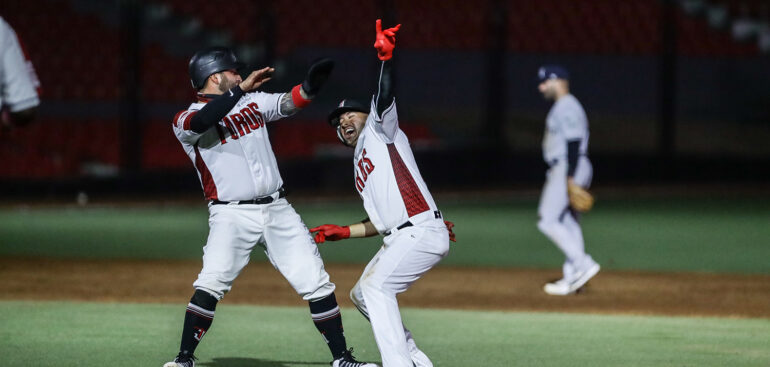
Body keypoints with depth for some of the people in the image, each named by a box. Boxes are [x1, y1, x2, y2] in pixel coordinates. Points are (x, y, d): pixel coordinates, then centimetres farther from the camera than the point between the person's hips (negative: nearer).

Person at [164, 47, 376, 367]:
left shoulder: (251, 101, 14)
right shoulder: (186, 120, -5)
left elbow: (289, 103, 5)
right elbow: (202, 122, -28)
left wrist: (311, 85, -15)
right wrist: (242, 88, -29)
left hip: (278, 210, 5)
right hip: (232, 215, -5)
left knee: (317, 283, 2)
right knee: (210, 286, -22)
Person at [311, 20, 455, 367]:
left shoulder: (380, 130, 7)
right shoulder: (359, 166, 28)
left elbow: (384, 98, -14)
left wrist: (385, 57, -27)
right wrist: (343, 232, 23)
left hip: (422, 232, -10)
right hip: (399, 240, 10)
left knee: (376, 285, -21)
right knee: (362, 295, 16)